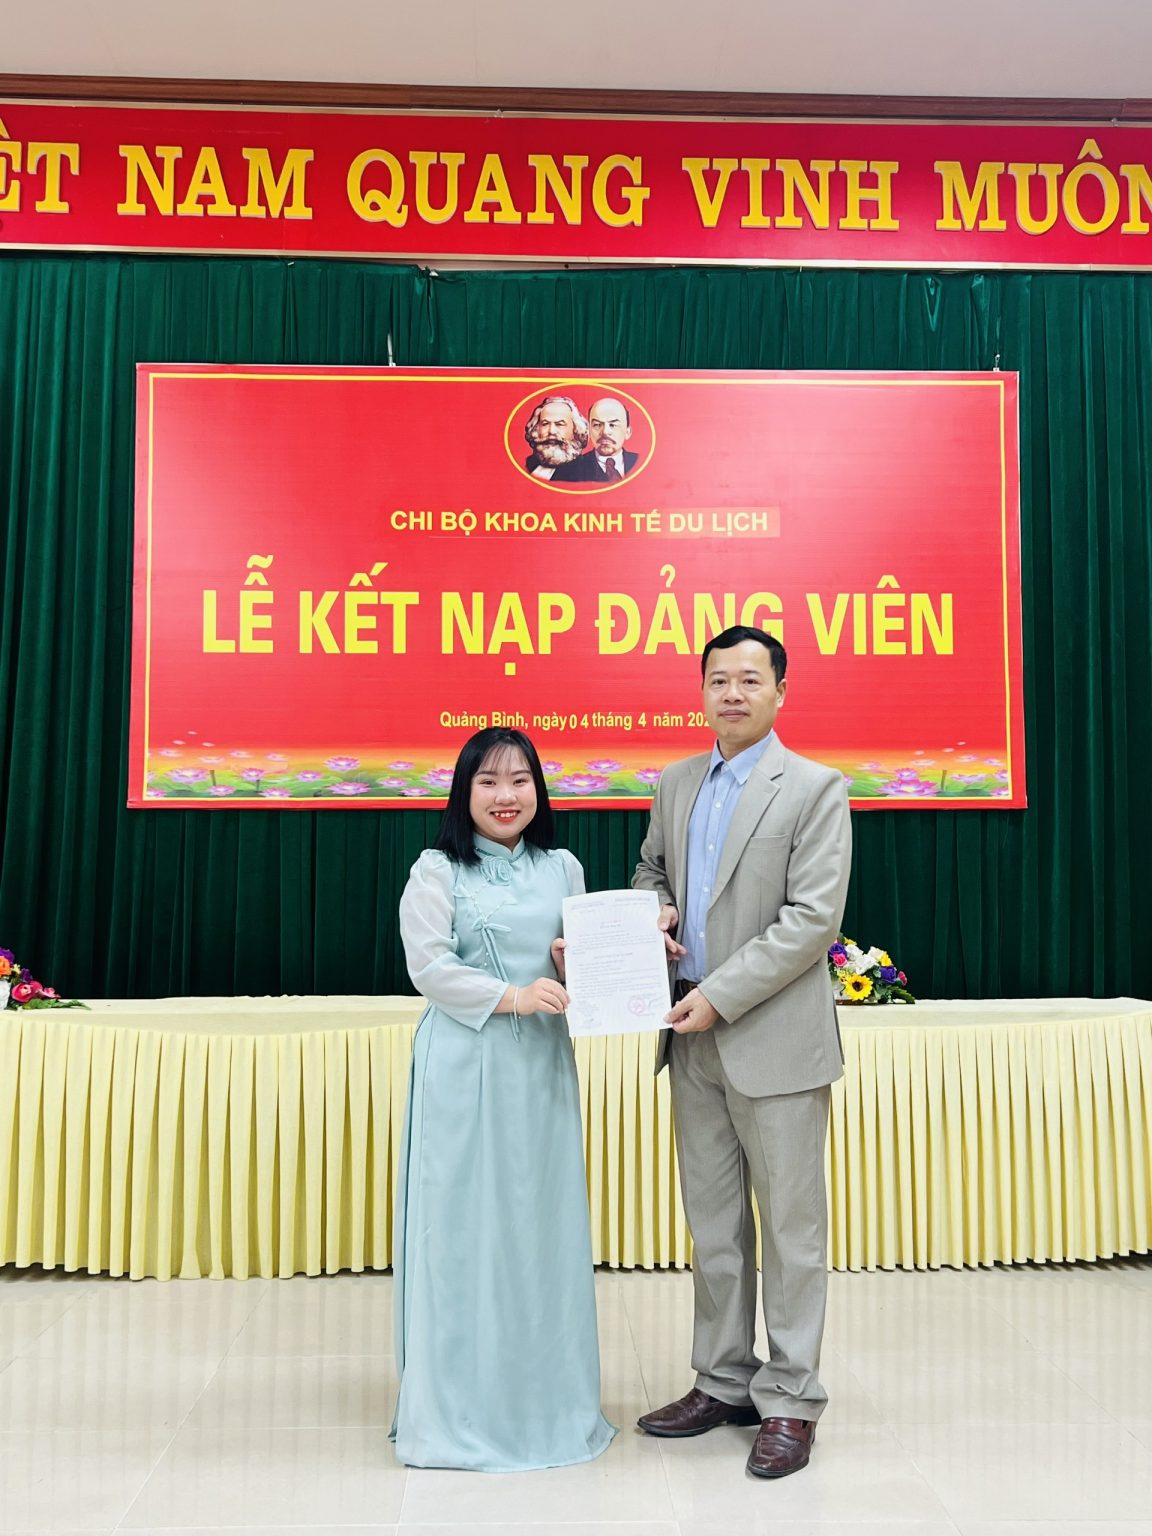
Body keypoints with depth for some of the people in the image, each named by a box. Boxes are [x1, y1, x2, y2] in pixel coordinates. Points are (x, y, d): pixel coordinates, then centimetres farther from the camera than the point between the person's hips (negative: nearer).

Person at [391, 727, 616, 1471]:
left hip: (542, 1065, 4)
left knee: (544, 1223, 9)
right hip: (464, 1066, -4)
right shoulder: (437, 871, -2)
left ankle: (545, 1397, 24)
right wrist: (512, 997, -19)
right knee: (465, 1226, 1)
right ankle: (459, 1404, 15)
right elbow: (429, 967, -10)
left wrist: (574, 964, -9)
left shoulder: (563, 868, 10)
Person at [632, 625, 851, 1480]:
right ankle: (724, 1383, 30)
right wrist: (651, 916, 0)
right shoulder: (675, 784, 10)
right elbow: (651, 869, 24)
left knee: (791, 1225, 5)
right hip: (694, 1037, 6)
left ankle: (790, 1401, 19)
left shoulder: (815, 789, -8)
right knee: (713, 1224, 16)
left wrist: (720, 994, -18)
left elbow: (813, 917, -15)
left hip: (774, 1039, -6)